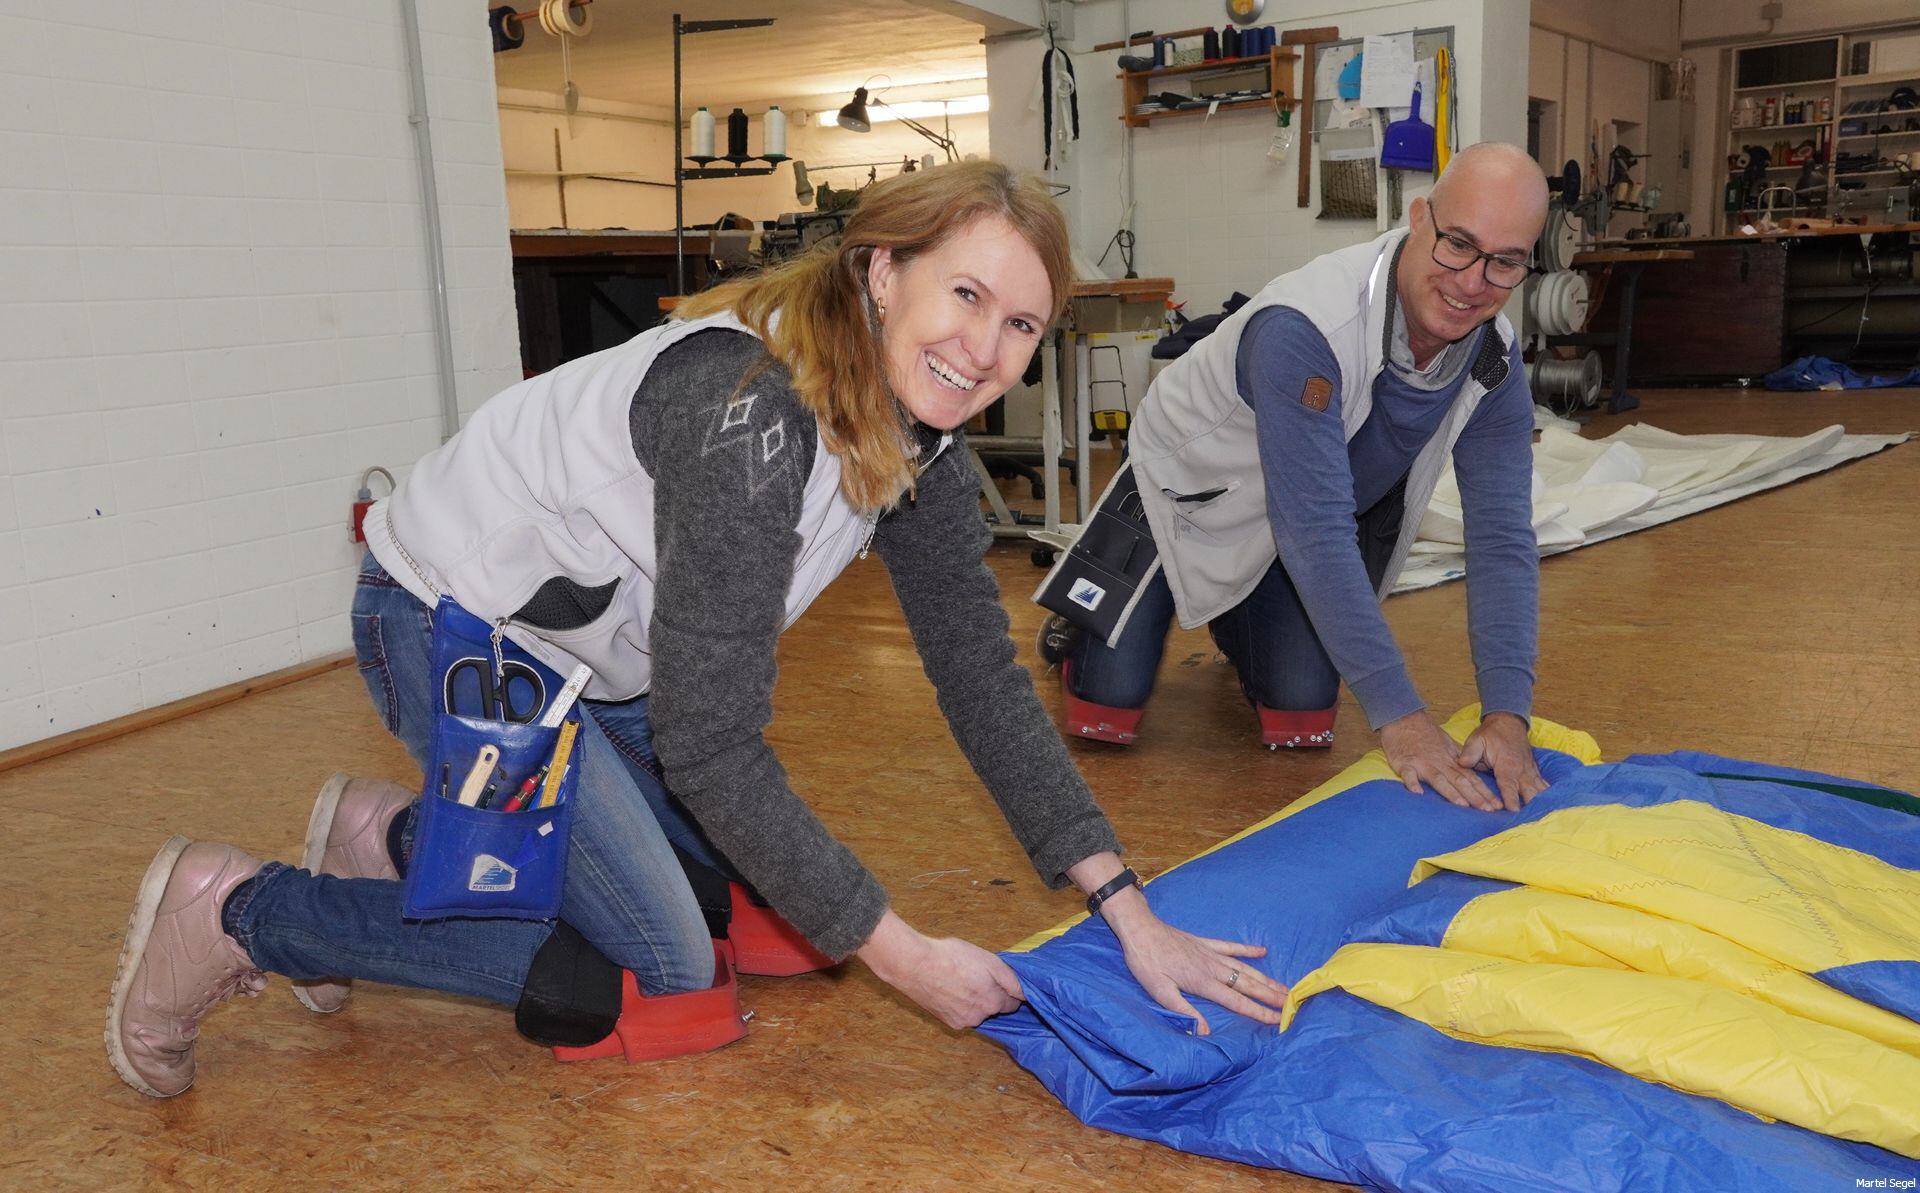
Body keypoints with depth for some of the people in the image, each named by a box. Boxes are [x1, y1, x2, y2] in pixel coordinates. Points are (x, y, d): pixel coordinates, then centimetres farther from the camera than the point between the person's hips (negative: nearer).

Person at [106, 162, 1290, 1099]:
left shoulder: (919, 432, -9)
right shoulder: (749, 410, -35)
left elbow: (983, 675, -7)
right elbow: (712, 743, -32)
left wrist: (1131, 911, -11)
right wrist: (899, 953, -26)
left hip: (599, 644, 8)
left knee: (748, 888, 15)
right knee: (659, 966, -6)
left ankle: (401, 836, 25)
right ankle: (237, 913, 3)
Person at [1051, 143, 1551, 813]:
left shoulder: (1497, 362, -19)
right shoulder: (1305, 330, -40)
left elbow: (1501, 538, -20)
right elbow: (1315, 532, -43)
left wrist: (1506, 715, -33)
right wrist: (1398, 716, -44)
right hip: (1186, 487, -5)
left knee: (1301, 714, -6)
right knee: (1108, 706, -12)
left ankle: (1238, 626, 28)